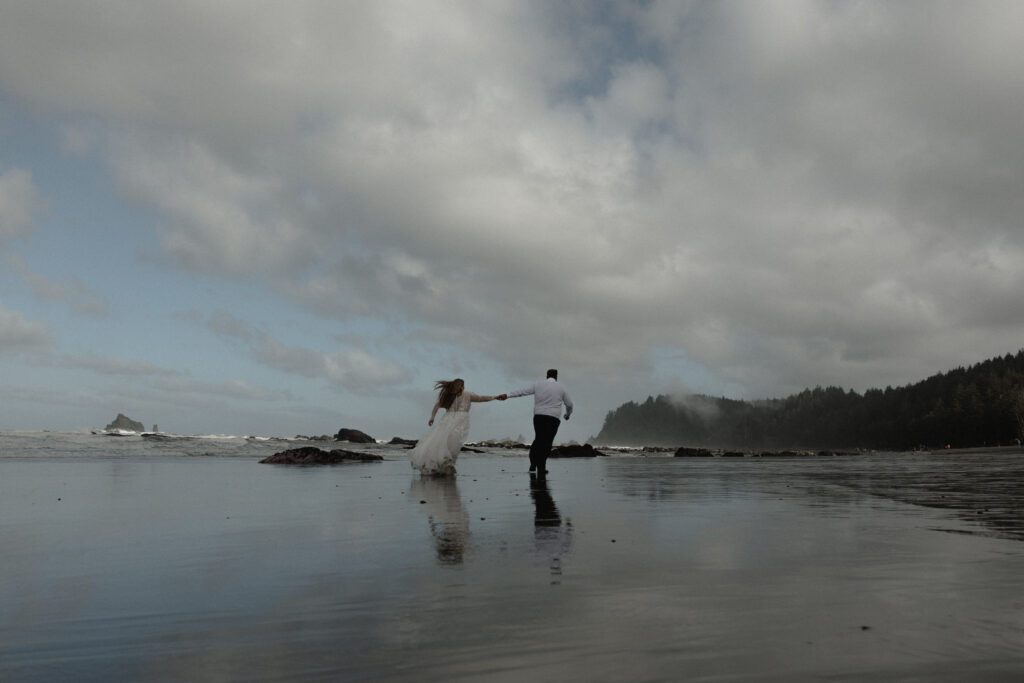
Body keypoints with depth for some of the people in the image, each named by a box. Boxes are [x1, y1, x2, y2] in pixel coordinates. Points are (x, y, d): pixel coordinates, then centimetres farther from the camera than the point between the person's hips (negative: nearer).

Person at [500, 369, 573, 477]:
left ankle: (533, 464, 3)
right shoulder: (560, 387, 8)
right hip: (553, 418, -2)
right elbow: (569, 404, 15)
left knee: (538, 439, 13)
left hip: (538, 416, 2)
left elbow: (522, 391, 2)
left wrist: (507, 395, 3)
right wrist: (568, 414, 34)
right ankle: (541, 469, -2)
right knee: (547, 442, 1)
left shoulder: (538, 384, 8)